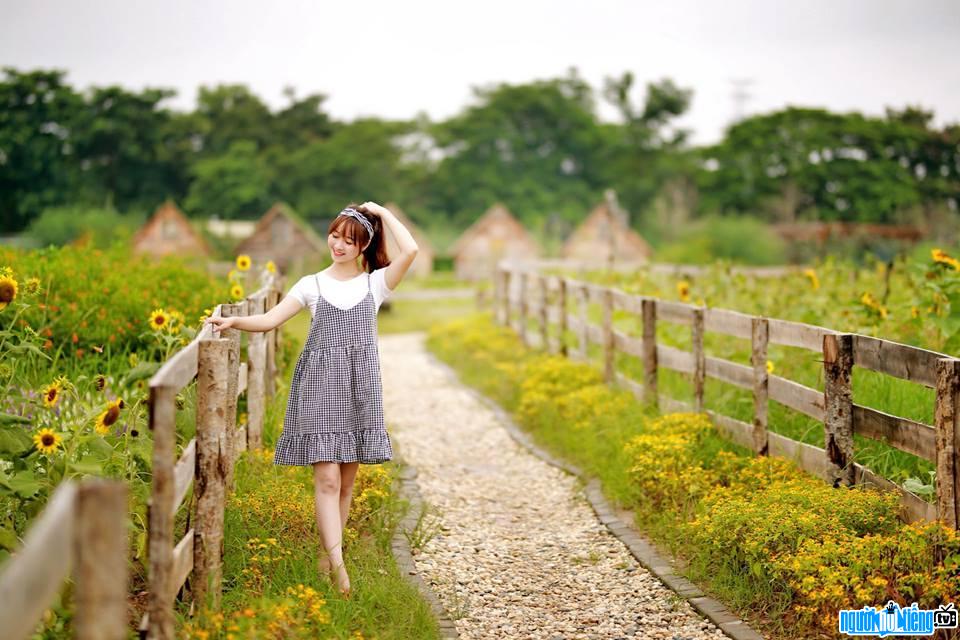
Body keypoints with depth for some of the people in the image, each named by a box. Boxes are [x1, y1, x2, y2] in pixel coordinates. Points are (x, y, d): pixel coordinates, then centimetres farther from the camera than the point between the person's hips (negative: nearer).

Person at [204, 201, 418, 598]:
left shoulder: (375, 283, 6)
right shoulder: (313, 285, 8)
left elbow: (410, 250, -10)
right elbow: (271, 319, -1)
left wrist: (382, 212, -1)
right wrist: (234, 322, -17)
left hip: (359, 387, 1)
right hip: (320, 386, -1)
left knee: (346, 481, 5)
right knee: (327, 477, -11)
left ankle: (327, 555, 16)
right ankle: (338, 565, -17)